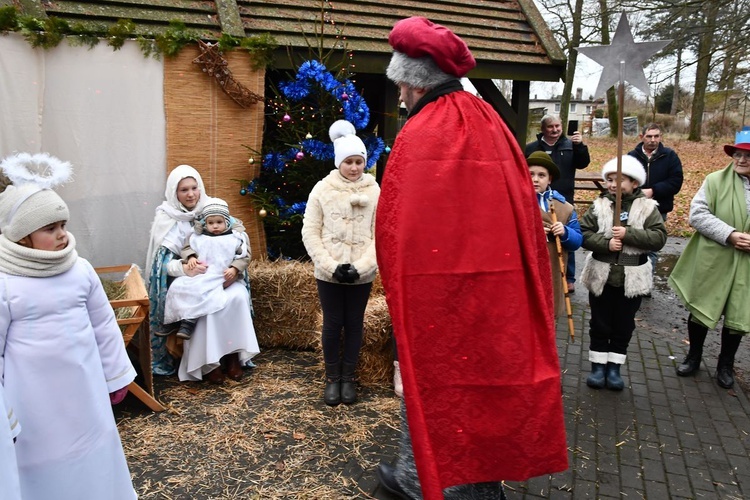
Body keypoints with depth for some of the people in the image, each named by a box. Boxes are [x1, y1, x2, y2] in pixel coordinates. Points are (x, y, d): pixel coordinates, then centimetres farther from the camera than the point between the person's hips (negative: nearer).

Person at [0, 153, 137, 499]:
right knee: (43, 464, 15)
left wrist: (116, 377, 10)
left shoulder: (81, 271, -3)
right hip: (34, 396, -3)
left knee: (93, 463, 19)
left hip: (84, 386, 4)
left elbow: (105, 327, 5)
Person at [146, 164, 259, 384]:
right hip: (185, 281, -3)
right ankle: (207, 363, -17)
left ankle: (232, 352, -11)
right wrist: (185, 268, -31)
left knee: (238, 295, -26)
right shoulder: (166, 218, -3)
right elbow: (164, 261, -10)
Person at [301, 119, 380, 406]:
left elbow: (380, 234, -2)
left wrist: (362, 266, -13)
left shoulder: (375, 191, -1)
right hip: (329, 273, 0)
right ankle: (332, 378, 24)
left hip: (362, 274, 1)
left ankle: (348, 377, 26)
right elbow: (310, 232, -4)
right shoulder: (322, 189, -2)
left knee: (354, 324, 11)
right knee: (333, 324, 8)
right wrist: (330, 265, -13)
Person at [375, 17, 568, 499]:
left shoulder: (420, 134, -15)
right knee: (490, 368, 16)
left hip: (436, 283, -6)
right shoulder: (491, 124, 6)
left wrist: (395, 283, -1)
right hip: (499, 282, 7)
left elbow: (395, 221, -15)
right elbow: (526, 209, 8)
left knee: (428, 373, 11)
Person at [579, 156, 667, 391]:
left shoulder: (647, 207, -4)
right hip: (601, 275, 0)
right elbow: (584, 234, -8)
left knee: (624, 325, 12)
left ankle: (614, 367, 26)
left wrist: (628, 234, -22)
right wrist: (605, 243, -23)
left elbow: (659, 238, -12)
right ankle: (598, 365, 24)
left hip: (633, 278, 0)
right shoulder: (598, 206, -3)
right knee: (600, 323, 11)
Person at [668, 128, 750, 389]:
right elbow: (697, 214, -13)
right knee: (700, 308, 13)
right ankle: (694, 356, 35)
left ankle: (726, 365, 33)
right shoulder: (715, 180, -6)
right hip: (711, 262, -1)